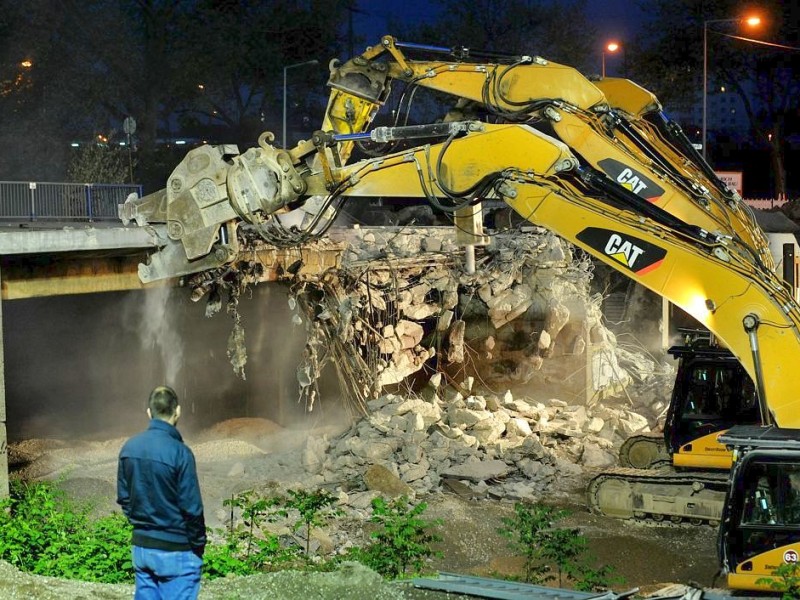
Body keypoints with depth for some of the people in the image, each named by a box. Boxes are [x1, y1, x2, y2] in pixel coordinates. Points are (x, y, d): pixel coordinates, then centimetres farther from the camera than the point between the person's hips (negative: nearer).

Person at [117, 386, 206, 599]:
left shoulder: (129, 448, 2)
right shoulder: (179, 452, -18)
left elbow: (123, 497, 9)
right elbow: (191, 508, -16)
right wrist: (198, 546, -3)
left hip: (141, 547, 6)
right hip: (175, 551, -6)